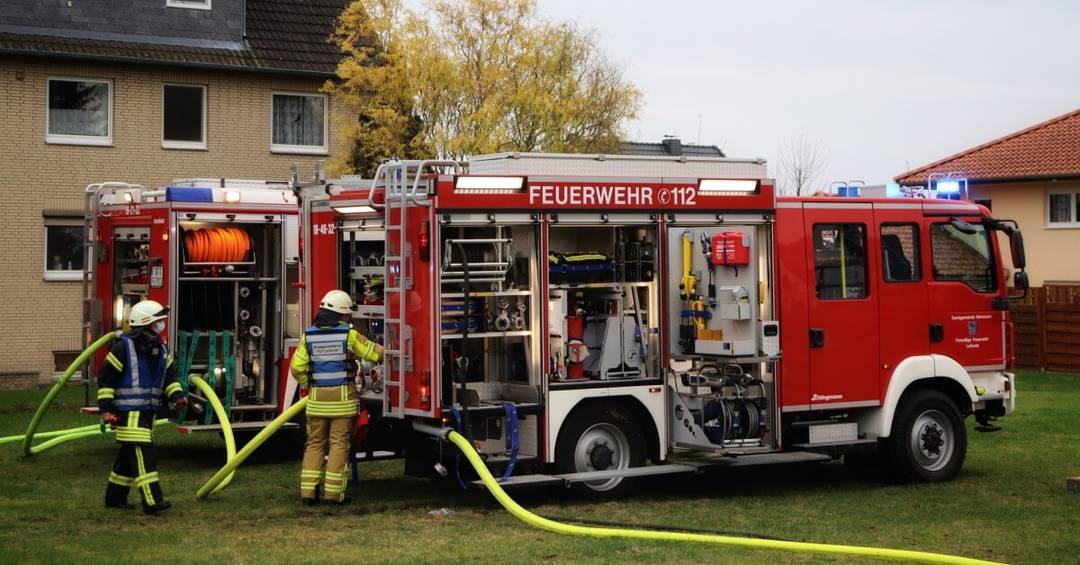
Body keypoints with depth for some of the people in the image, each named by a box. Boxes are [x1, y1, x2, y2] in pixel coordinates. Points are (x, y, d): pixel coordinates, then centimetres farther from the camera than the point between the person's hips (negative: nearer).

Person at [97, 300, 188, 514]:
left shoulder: (160, 348, 11)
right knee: (143, 453, -16)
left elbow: (169, 375, 17)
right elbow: (105, 377, -9)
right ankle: (151, 500, -20)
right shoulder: (124, 346, -12)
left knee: (129, 455, 15)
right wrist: (106, 409, -13)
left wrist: (177, 396, -2)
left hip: (148, 411, 8)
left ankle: (115, 497, 26)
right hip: (129, 411, -8)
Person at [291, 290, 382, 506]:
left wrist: (306, 386, 16)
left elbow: (297, 367, -1)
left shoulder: (309, 335, 2)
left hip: (317, 398, 3)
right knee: (339, 444, 3)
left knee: (315, 443, 11)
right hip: (343, 397, -3)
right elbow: (375, 353, -2)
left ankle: (308, 491, 7)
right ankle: (332, 493, 1)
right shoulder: (349, 335, -7)